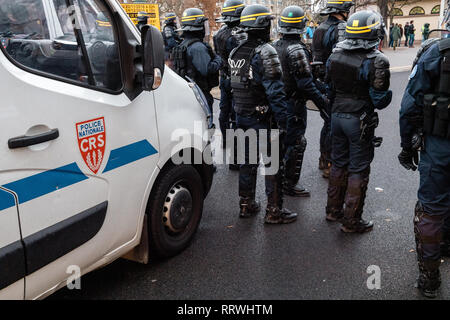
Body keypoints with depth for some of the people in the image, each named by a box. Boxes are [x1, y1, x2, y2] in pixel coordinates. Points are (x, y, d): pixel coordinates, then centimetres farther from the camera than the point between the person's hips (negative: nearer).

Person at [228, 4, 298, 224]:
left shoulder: (236, 52, 10)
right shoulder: (265, 52, -15)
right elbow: (274, 90, -20)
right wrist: (283, 120, -18)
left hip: (241, 115, 8)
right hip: (262, 117, -8)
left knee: (248, 160, 17)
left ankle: (246, 205, 26)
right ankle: (274, 211, 8)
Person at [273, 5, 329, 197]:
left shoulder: (275, 47, 5)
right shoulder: (297, 50, -20)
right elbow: (305, 83, -24)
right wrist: (322, 102, -18)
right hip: (294, 104, -8)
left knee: (282, 140, 21)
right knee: (296, 144, 1)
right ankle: (289, 184, 8)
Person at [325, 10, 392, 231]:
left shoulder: (335, 54, 0)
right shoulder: (376, 61, -18)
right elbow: (380, 100, -16)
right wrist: (387, 93, 5)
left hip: (337, 115, 6)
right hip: (360, 121, -6)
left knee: (339, 163, 19)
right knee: (358, 171, 5)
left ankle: (333, 210, 31)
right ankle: (351, 221, 14)